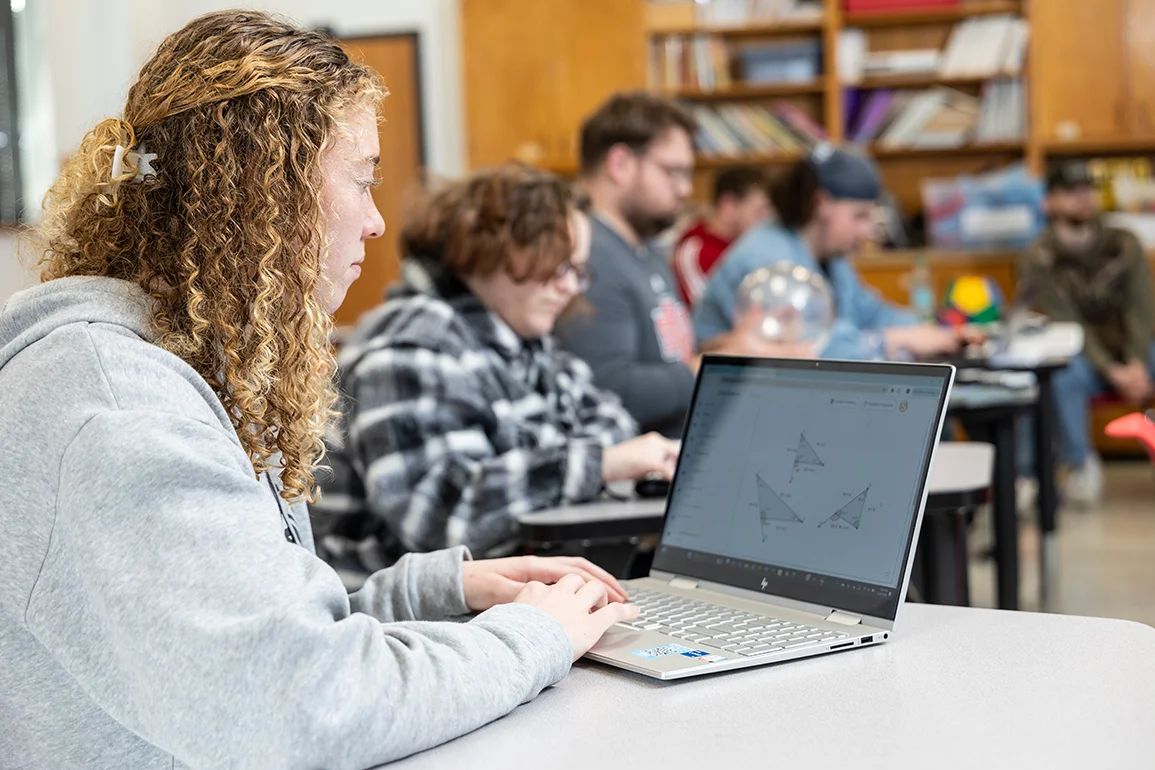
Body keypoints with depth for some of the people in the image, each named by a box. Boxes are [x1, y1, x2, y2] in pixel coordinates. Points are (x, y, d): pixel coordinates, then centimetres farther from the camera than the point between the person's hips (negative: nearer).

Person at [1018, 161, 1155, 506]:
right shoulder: (1039, 260, -5)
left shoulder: (1124, 245, 5)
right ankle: (1081, 465, -14)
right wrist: (1111, 371, -24)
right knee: (1064, 377, -35)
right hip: (1083, 357, -3)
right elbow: (1067, 323, -13)